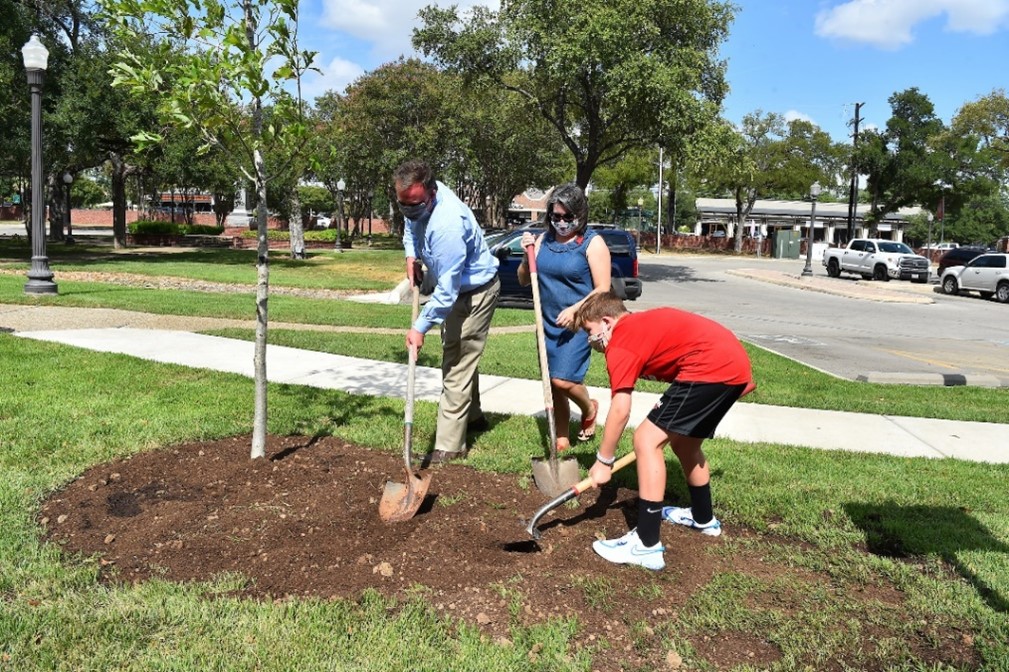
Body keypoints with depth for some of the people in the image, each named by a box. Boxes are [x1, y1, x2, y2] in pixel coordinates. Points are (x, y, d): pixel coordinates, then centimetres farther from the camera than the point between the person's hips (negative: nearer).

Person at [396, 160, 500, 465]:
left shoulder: (447, 225, -37)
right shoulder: (421, 199, -9)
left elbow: (446, 290, -34)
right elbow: (411, 224, 17)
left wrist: (420, 327, -29)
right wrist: (412, 255, 0)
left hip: (475, 292, -10)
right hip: (458, 288, 10)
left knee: (457, 366, -9)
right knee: (459, 355, 23)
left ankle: (449, 446, -3)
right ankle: (473, 416, 42)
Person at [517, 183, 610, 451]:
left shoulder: (593, 243, -7)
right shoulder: (543, 240, 8)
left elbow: (603, 289, -11)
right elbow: (523, 280, 13)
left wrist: (574, 310, -23)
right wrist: (528, 255, -5)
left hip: (578, 323, -5)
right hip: (548, 324, 6)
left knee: (562, 380, -17)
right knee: (552, 387, 9)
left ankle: (589, 409, 15)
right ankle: (561, 442, 23)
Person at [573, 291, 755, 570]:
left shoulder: (621, 342, -3)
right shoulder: (645, 322, 23)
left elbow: (620, 411, -7)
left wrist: (603, 462, 2)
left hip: (713, 368, -10)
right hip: (735, 361, 10)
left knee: (646, 440, -8)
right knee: (684, 443, 25)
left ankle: (647, 546, -8)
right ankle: (703, 518, 47)